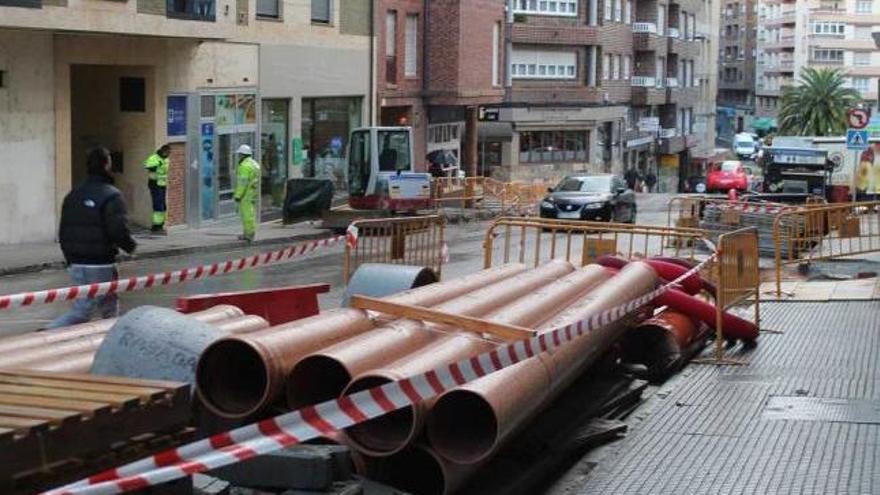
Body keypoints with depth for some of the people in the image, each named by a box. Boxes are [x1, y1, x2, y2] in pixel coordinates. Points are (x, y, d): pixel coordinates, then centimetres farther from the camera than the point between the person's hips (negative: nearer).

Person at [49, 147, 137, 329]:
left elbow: (63, 233, 13)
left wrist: (71, 260, 22)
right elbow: (118, 230, -19)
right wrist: (130, 246, 1)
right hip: (100, 266, -7)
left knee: (108, 307, 18)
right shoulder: (111, 196, -12)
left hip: (76, 265, 7)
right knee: (81, 312, -4)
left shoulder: (73, 195, 10)